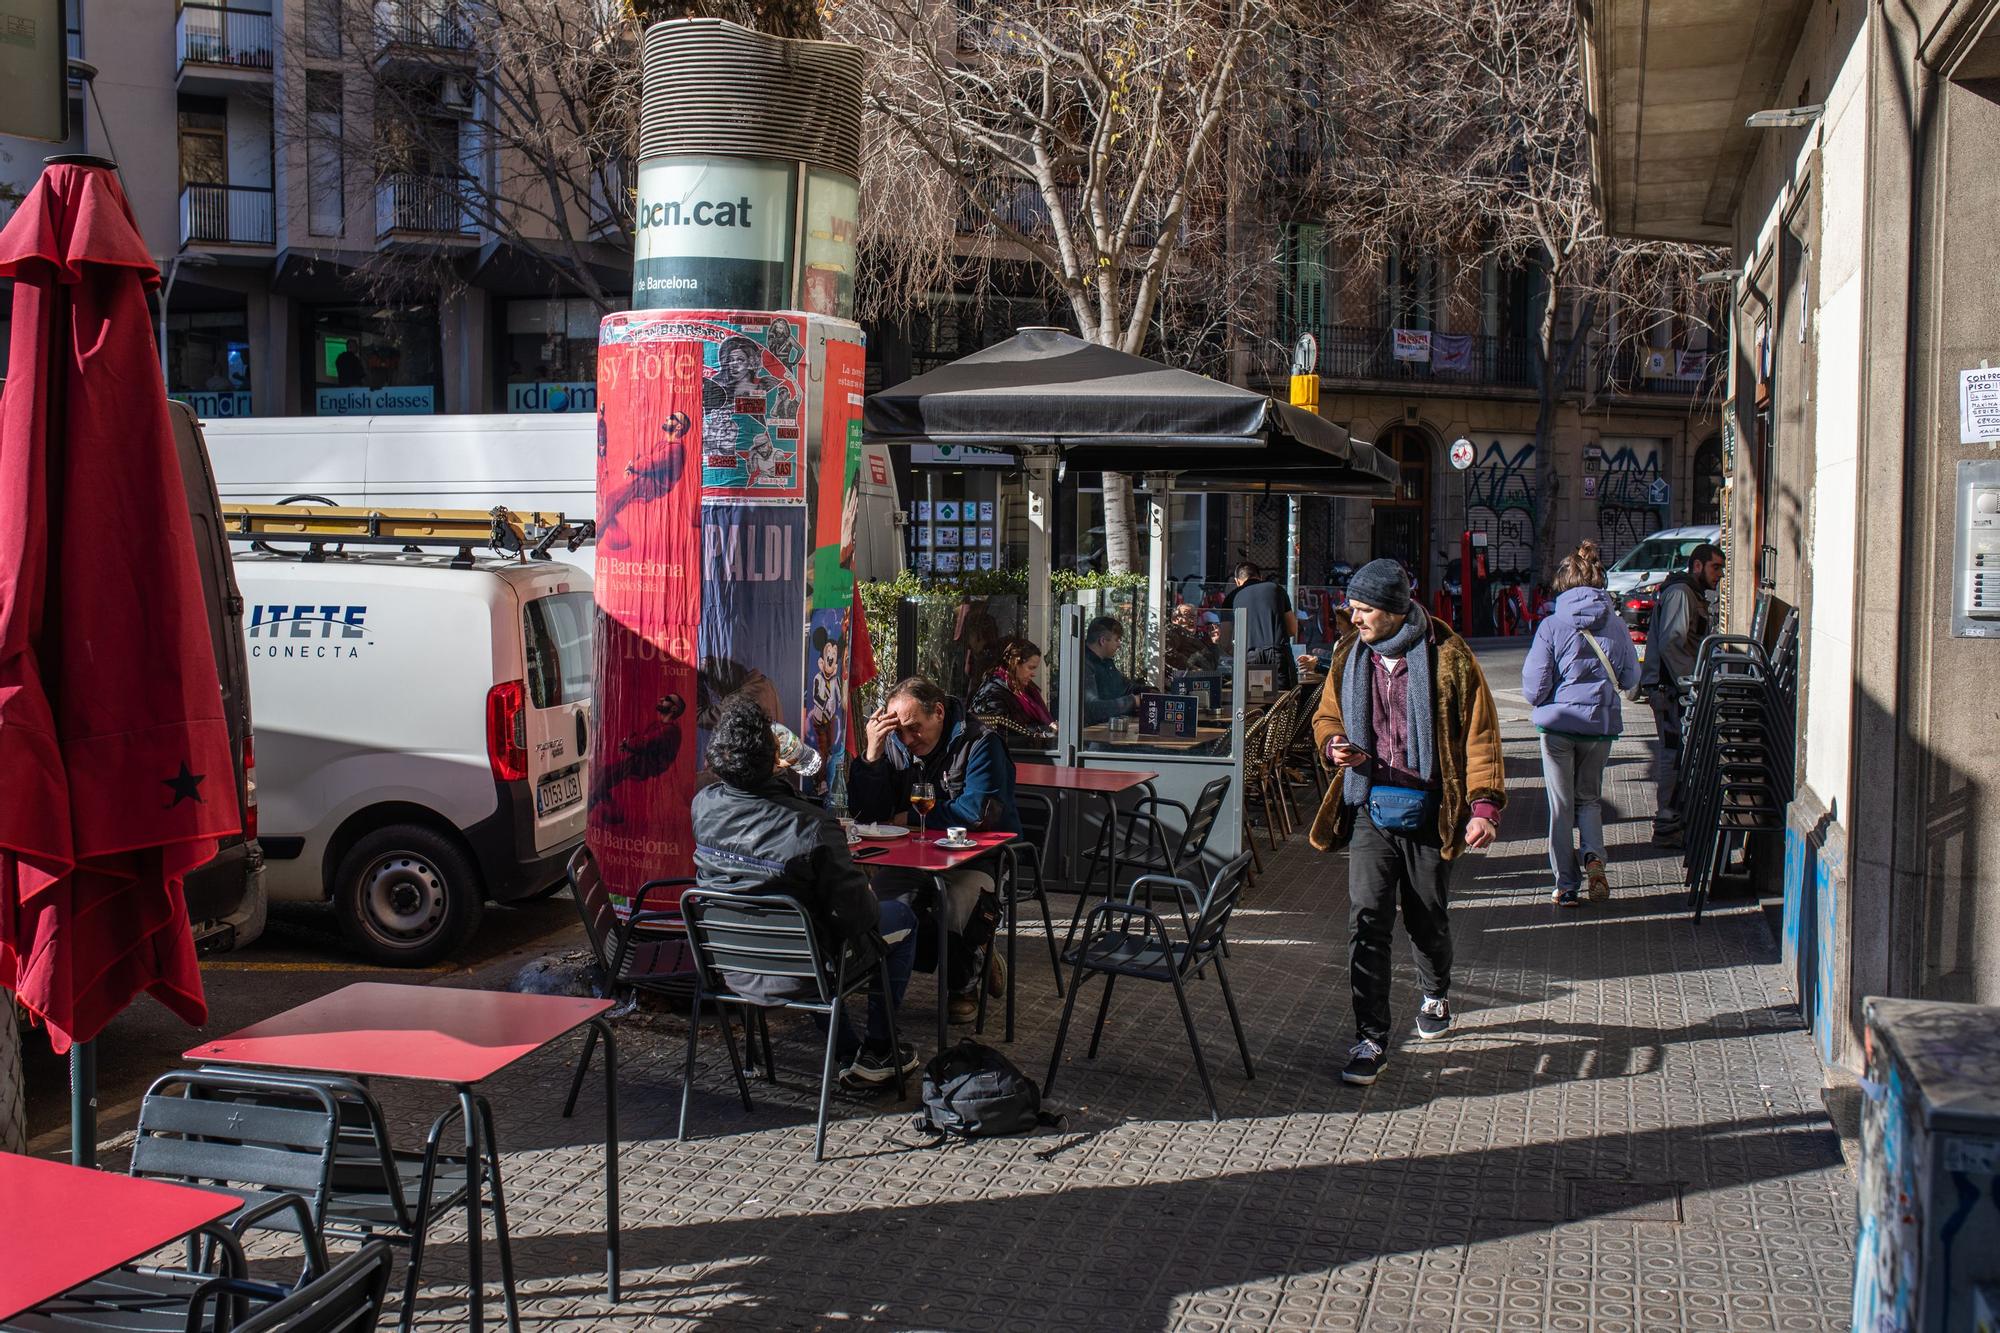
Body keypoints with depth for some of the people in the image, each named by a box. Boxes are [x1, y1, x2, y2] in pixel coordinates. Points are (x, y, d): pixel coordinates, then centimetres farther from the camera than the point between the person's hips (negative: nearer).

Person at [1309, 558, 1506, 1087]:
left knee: (1427, 919, 13)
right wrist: (1333, 742, -7)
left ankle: (1436, 994, 44)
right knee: (1367, 922, -6)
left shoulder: (1446, 655, -8)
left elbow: (1479, 734, -7)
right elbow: (1327, 713, 17)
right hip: (1370, 809, 2)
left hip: (1428, 811, -2)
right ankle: (1370, 1039, 1)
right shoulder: (1350, 654, 3)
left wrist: (1485, 804, -15)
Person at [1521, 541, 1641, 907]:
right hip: (1601, 725, 3)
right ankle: (1594, 856, -5)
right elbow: (1630, 678, 8)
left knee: (1561, 805, 8)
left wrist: (1543, 702, 10)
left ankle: (1566, 886, 11)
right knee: (1589, 797, 20)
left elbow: (1534, 687, -12)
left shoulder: (1552, 626, -12)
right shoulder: (1615, 625, -3)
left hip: (1558, 724, -2)